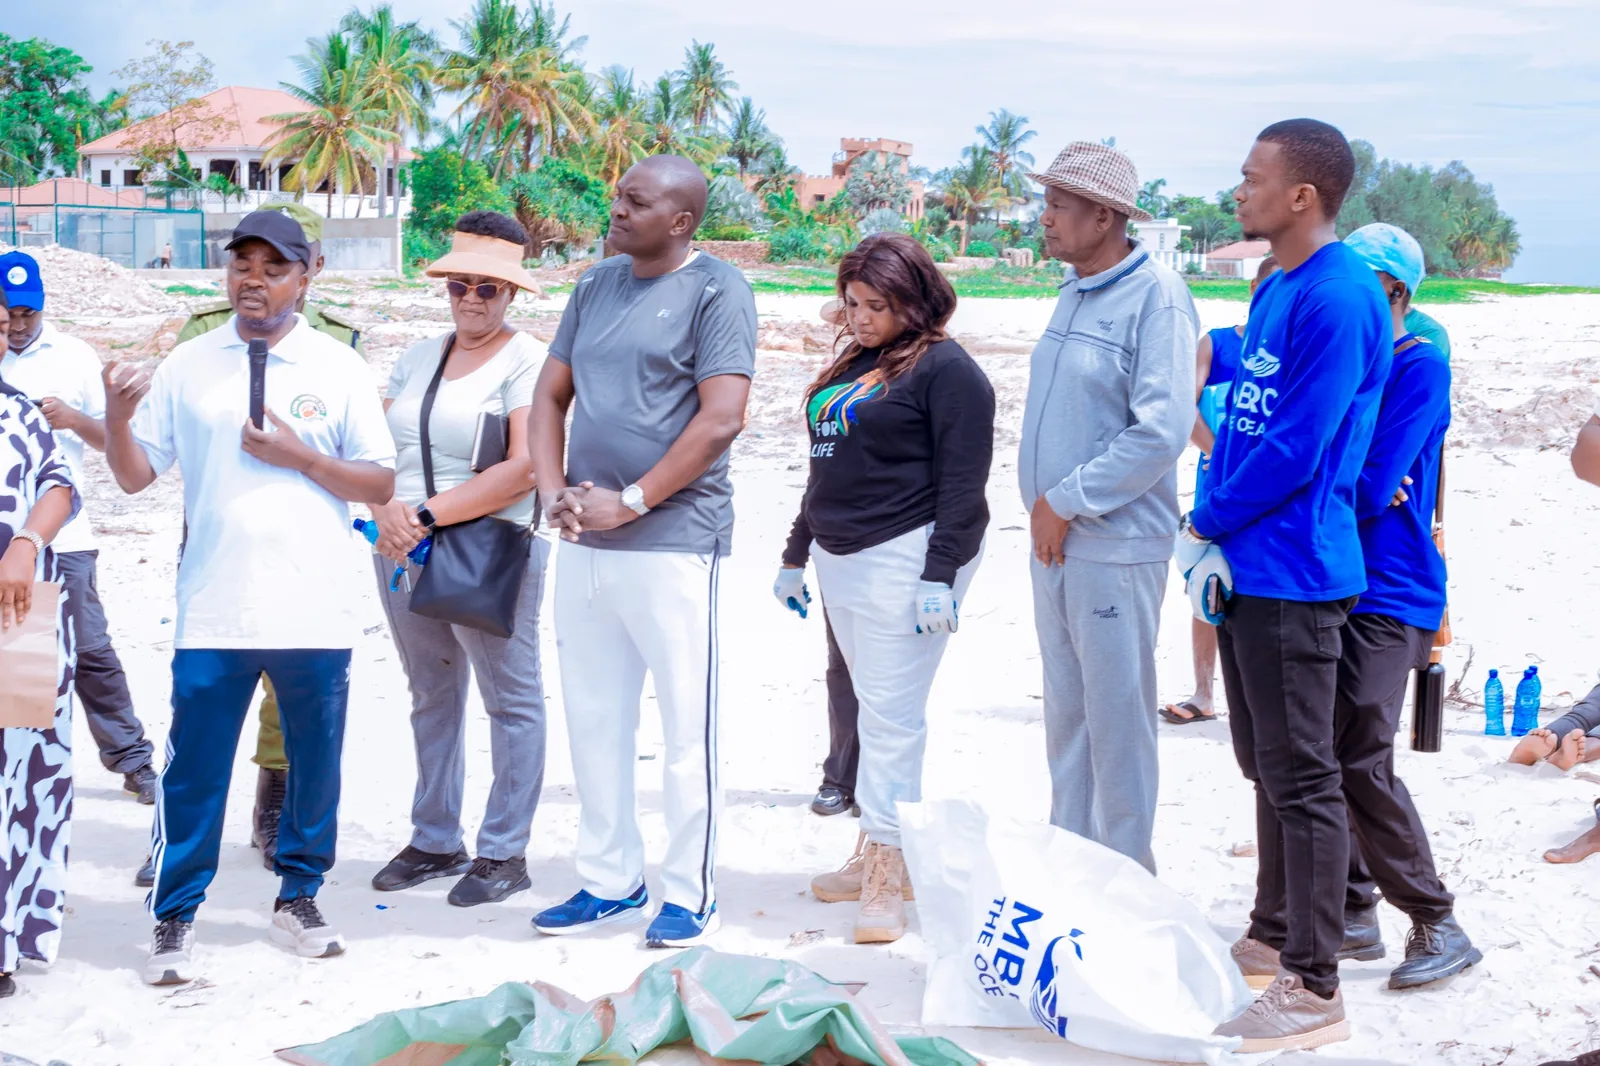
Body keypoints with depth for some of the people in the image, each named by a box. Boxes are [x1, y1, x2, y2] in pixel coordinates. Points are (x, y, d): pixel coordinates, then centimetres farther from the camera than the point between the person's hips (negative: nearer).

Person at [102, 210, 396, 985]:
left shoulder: (339, 369, 4)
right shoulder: (188, 366, 6)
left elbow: (381, 485, 2)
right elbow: (135, 475, 6)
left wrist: (298, 456, -11)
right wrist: (116, 415, -13)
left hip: (315, 615, 0)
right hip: (213, 615, 0)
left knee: (315, 765, 10)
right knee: (193, 770, 1)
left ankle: (298, 897, 27)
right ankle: (174, 918, 11)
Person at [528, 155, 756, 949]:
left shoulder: (716, 291, -7)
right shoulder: (597, 285, 14)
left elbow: (721, 420, -15)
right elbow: (551, 394, 17)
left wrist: (630, 501, -14)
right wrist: (552, 491, 0)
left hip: (672, 541, -7)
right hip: (583, 542, 7)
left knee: (686, 722, -1)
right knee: (593, 718, 12)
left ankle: (690, 894, 9)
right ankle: (609, 881, 24)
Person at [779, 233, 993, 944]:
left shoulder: (945, 370, -8)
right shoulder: (850, 367, 18)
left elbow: (963, 482, -14)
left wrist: (940, 576, -20)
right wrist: (796, 555, 25)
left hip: (904, 559, -8)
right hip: (840, 559, 8)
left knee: (890, 716, -10)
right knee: (875, 712, 14)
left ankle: (887, 879, -8)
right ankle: (875, 855, 22)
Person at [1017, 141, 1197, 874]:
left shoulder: (1156, 294, -13)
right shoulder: (1074, 293, 13)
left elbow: (1162, 429, -21)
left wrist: (1069, 501, -16)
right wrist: (1044, 505, 8)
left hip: (1116, 545, -8)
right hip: (1054, 540, 8)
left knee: (1117, 720, -1)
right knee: (1066, 716, 15)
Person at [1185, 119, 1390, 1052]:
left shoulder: (1338, 299, -18)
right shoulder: (1277, 290, 13)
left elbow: (1296, 448, -20)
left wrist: (1209, 523, -8)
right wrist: (1214, 526, 7)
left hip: (1292, 574, -10)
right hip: (1244, 566, 10)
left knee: (1301, 778, -4)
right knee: (1267, 765, 20)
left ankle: (1314, 990, 3)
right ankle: (1275, 931, 34)